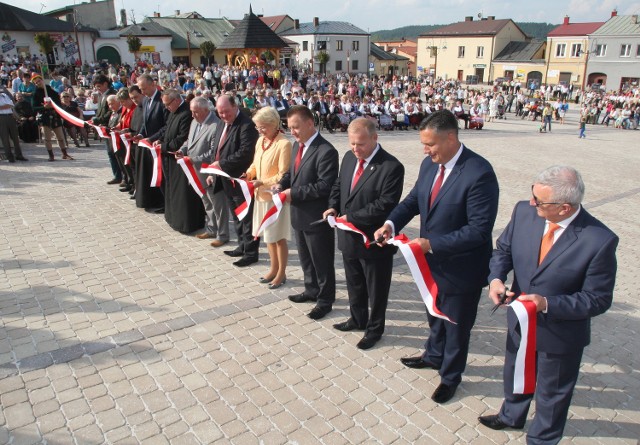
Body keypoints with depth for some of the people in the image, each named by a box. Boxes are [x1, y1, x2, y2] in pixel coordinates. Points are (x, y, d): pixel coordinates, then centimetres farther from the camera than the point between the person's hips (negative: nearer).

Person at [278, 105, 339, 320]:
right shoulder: (297, 145, 8)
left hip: (316, 217, -9)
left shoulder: (325, 151, -21)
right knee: (305, 258, 23)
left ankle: (325, 300, 23)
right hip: (299, 214, 9)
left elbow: (325, 186, -25)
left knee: (321, 261, 7)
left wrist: (294, 193, -23)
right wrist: (282, 184, -3)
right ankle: (312, 290, 42)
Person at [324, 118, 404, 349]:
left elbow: (385, 205, -24)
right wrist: (333, 207, -5)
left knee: (376, 290, 13)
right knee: (354, 285, 24)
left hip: (374, 240, -7)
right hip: (349, 236, 7)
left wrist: (351, 216, -23)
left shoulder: (391, 167, -20)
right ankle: (358, 319, 46)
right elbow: (338, 186, 15)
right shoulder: (349, 157, 3)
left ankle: (374, 329, 33)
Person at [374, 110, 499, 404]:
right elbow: (414, 199, 8)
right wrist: (392, 223, -11)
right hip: (432, 261, 7)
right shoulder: (429, 164, -3)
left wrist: (432, 244, -30)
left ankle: (450, 376, 41)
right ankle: (434, 356, 55)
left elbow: (479, 229, -28)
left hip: (460, 267, -7)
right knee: (435, 315, 29)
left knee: (456, 325, 16)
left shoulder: (479, 173, -27)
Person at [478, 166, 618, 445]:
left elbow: (598, 299, -21)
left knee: (552, 392, 22)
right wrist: (496, 278, -21)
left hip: (560, 335, -4)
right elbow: (503, 249, -2)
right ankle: (511, 416, 62)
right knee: (514, 375, 31)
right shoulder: (524, 212, -17)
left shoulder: (599, 241, -29)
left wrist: (547, 304, -32)